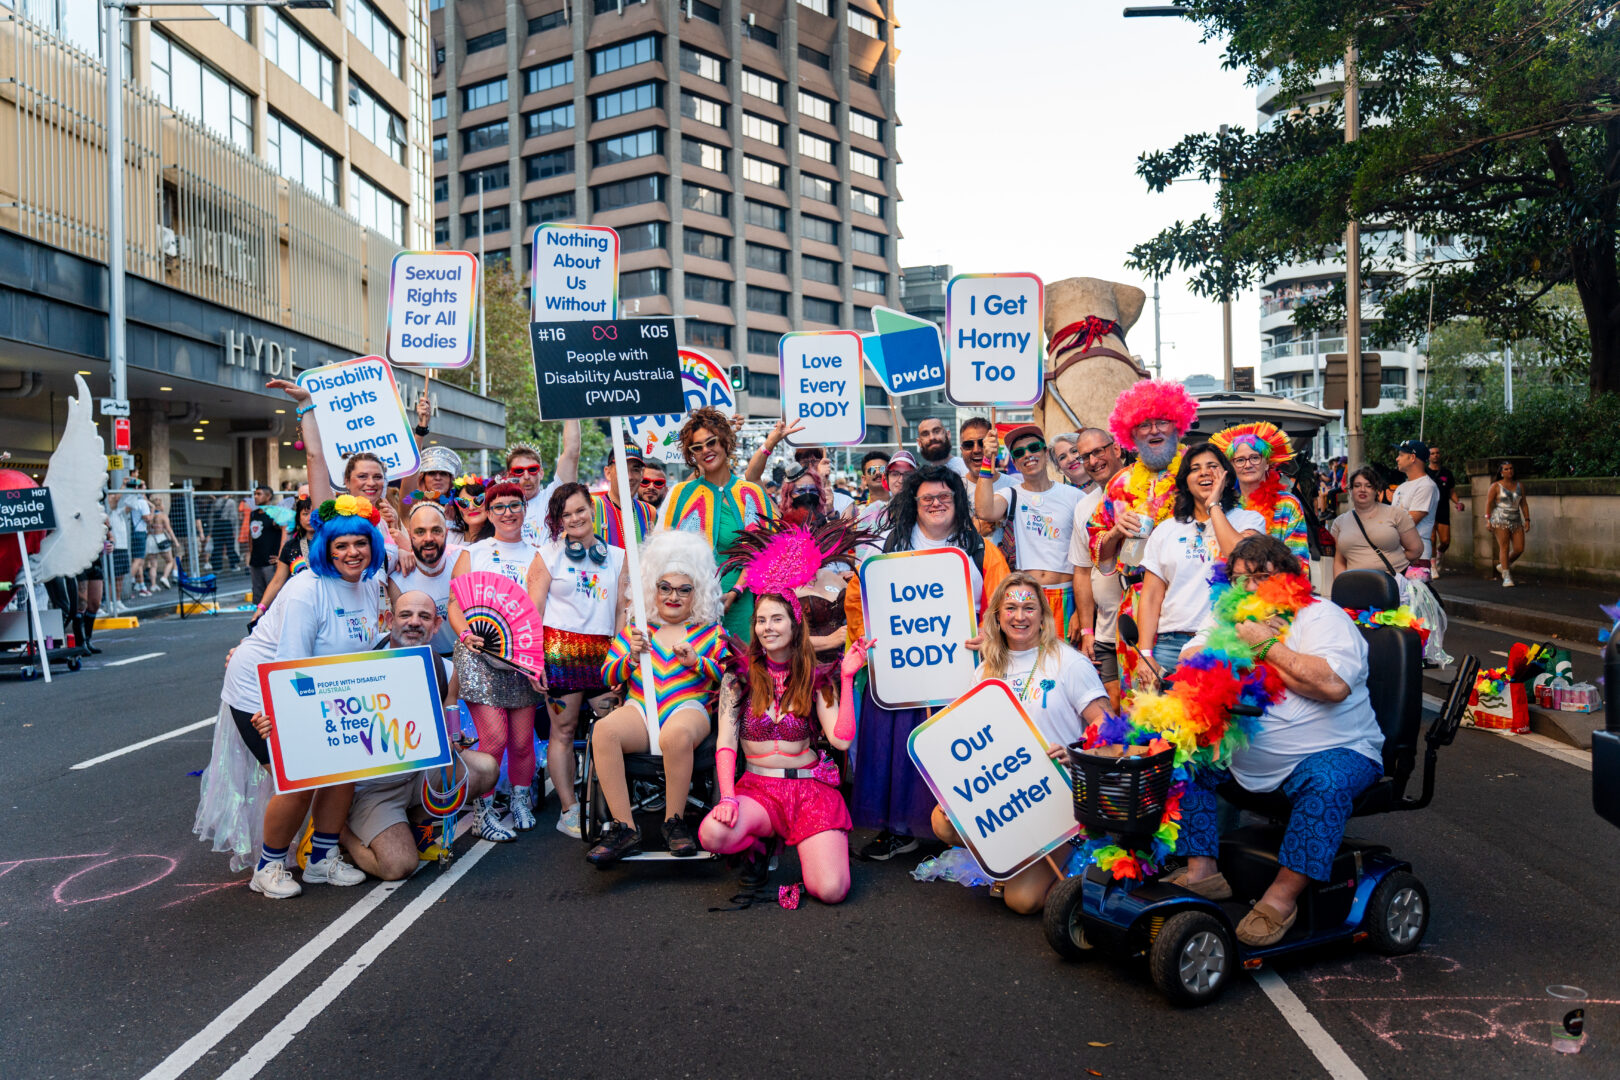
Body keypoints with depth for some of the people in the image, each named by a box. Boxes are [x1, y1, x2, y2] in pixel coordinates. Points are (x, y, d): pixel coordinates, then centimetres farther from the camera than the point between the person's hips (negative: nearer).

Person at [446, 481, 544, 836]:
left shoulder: (536, 557, 15)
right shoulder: (472, 553, 10)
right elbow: (454, 603, 4)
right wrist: (465, 633, -16)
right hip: (480, 653, -2)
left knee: (523, 737, 0)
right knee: (495, 737, -12)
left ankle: (521, 799, 23)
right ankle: (481, 808, 6)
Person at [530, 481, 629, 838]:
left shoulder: (617, 557, 15)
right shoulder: (547, 557, 7)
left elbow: (622, 611, 14)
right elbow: (532, 613, 2)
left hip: (603, 652, 3)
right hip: (560, 648, -2)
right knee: (563, 730, -3)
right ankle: (569, 811, 4)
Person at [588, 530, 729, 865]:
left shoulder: (710, 632, 18)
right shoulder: (633, 631, 23)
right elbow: (608, 678, 16)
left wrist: (696, 661, -7)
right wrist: (630, 658, -4)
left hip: (688, 707, -2)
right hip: (639, 710, 2)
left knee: (676, 734, -40)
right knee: (603, 730, -32)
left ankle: (675, 822, -20)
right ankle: (623, 827, -28)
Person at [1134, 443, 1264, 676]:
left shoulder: (1249, 519, 10)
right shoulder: (1166, 530, 15)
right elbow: (1151, 597, 10)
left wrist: (1214, 505, -3)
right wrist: (1145, 655, -1)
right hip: (1171, 645, 2)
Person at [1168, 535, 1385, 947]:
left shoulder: (1321, 617, -6)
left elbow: (1334, 684, -26)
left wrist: (1267, 645, -18)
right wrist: (1239, 643, -14)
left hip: (1330, 752, -5)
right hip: (1240, 755, 6)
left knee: (1326, 783, -35)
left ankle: (1283, 896, -25)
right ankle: (1201, 869, -9)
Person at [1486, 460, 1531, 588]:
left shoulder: (1519, 486, 11)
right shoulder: (1496, 486, -1)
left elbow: (1524, 504, 13)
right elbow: (1488, 503, -3)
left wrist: (1527, 520, 7)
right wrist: (1488, 519, -11)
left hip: (1516, 521, 5)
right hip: (1500, 520, -5)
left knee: (1519, 549, -2)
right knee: (1504, 547, -8)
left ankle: (1503, 565, 24)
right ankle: (1506, 577, -6)